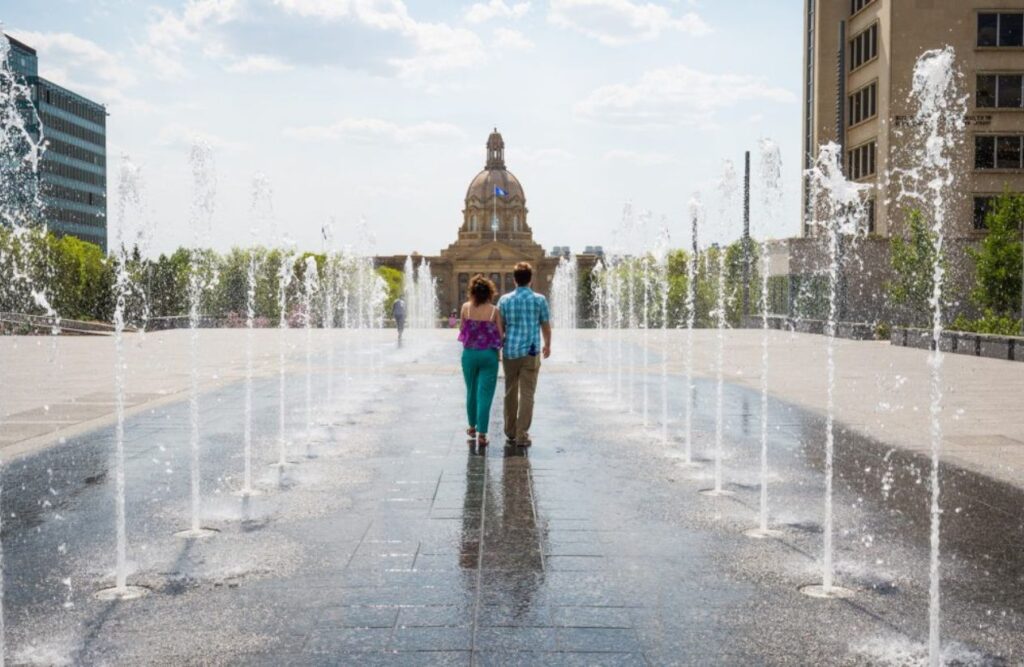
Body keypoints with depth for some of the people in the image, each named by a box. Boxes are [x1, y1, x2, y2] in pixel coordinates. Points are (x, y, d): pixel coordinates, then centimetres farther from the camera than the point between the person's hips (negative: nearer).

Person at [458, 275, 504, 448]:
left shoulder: (466, 307, -5)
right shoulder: (494, 310, -8)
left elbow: (462, 329, 2)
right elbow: (501, 334, -7)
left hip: (469, 354, 2)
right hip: (489, 355, -2)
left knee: (471, 391, 19)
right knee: (485, 395, 0)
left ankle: (472, 427, 34)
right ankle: (482, 435, -5)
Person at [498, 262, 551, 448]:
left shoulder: (505, 300, 1)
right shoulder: (539, 300, -3)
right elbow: (546, 326, 4)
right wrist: (547, 345, 21)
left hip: (510, 351, 2)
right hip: (530, 352, -2)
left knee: (510, 393, 14)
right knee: (527, 395, 0)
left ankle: (510, 434, 22)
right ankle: (521, 436, -4)